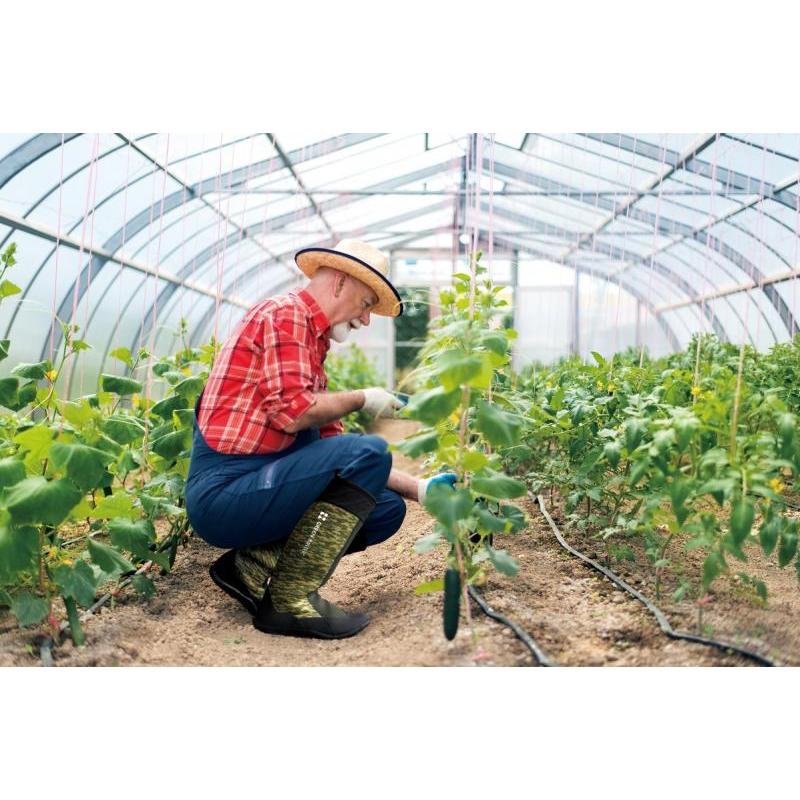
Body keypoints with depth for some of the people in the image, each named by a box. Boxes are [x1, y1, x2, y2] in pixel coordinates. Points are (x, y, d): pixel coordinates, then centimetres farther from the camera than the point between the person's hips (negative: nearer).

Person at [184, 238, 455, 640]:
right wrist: (363, 399, -5)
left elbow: (330, 442, 19)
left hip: (255, 487, 9)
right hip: (225, 492, -9)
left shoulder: (312, 337, 21)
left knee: (388, 507, 6)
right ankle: (291, 599, -16)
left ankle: (253, 564, 3)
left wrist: (420, 487, 15)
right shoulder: (285, 313, -8)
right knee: (367, 452, -22)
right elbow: (292, 412, -22)